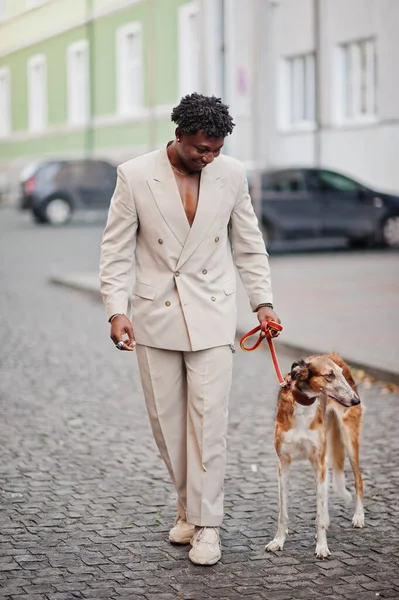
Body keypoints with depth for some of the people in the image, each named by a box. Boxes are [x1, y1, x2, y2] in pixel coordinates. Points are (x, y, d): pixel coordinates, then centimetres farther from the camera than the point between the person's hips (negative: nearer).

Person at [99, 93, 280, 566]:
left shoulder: (231, 175, 0)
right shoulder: (135, 176, -6)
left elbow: (248, 244, 9)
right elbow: (116, 249, -3)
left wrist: (262, 301, 3)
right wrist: (117, 310, -14)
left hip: (211, 315, 0)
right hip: (155, 315, 0)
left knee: (209, 417, -7)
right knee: (166, 419, 7)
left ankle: (206, 523, 1)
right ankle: (188, 506, 26)